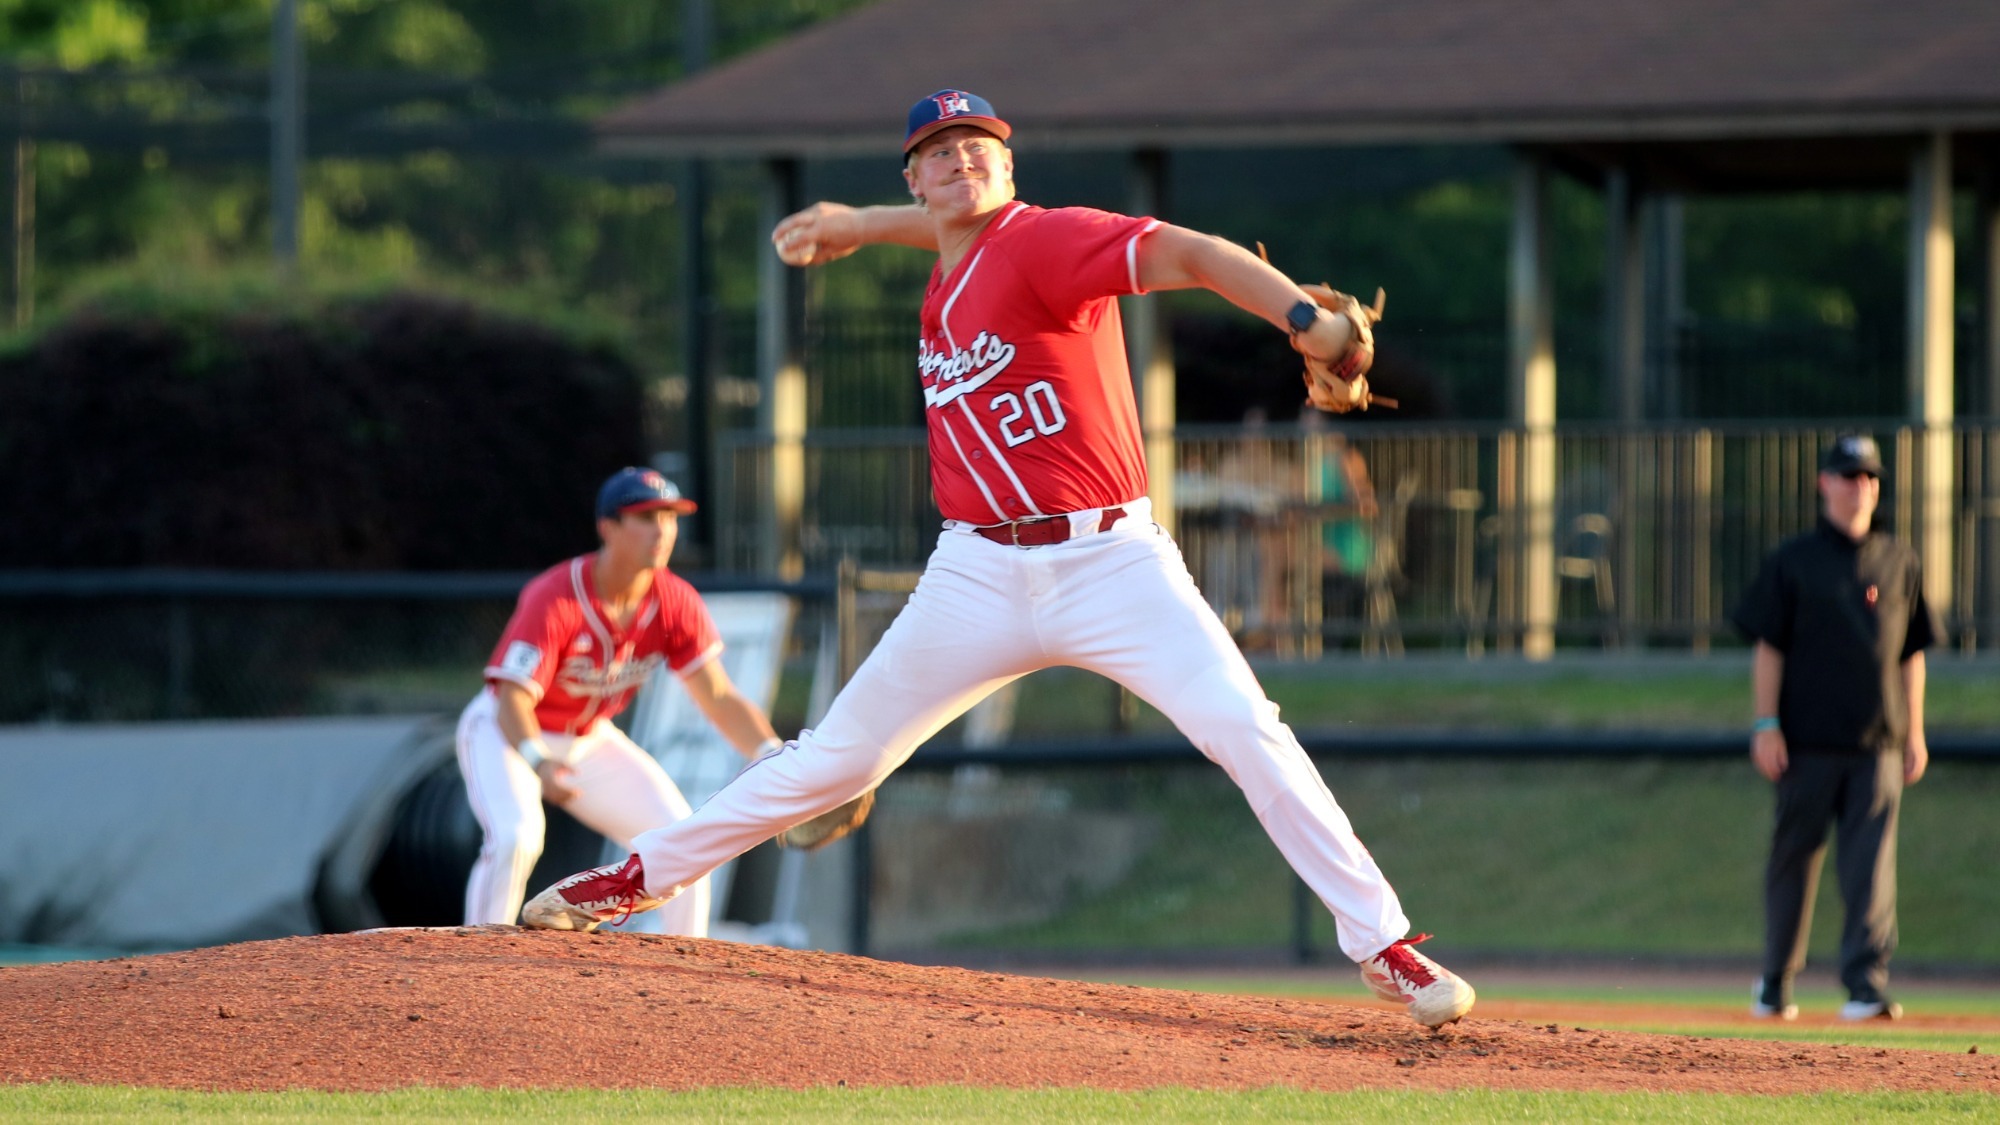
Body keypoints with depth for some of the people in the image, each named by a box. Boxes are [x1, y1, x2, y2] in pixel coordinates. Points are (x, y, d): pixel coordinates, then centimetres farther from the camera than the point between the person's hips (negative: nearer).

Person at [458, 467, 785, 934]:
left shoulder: (675, 603, -14)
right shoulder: (554, 599, -31)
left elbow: (718, 697, -13)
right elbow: (514, 701, -36)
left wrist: (771, 754, -30)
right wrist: (539, 763, -56)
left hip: (590, 741, 6)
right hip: (506, 735, -6)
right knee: (516, 837, -32)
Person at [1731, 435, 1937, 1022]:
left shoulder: (1898, 564, 12)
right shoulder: (1793, 561, 4)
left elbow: (1912, 653, 15)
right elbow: (1768, 646, 1)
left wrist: (1915, 733, 10)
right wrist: (1766, 724, -8)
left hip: (1877, 743, 2)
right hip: (1808, 741, -2)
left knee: (1872, 864, -8)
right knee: (1794, 857, 4)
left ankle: (1867, 985, -14)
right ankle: (1775, 984, 16)